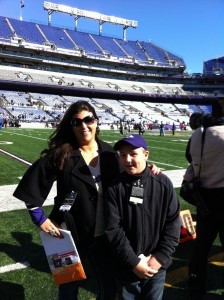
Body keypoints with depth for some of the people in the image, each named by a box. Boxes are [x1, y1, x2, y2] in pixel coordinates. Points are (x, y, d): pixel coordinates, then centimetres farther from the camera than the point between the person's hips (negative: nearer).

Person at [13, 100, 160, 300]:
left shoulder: (109, 153, -3)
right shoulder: (61, 154, -15)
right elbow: (31, 183, -12)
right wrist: (40, 219, -12)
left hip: (104, 234, 3)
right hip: (71, 234, -3)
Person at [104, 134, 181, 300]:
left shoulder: (163, 183, -8)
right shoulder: (115, 187, -11)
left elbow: (173, 222, -5)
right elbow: (113, 229, -11)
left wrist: (160, 257, -9)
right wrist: (133, 262, -13)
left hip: (156, 267, 1)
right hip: (126, 268, 0)